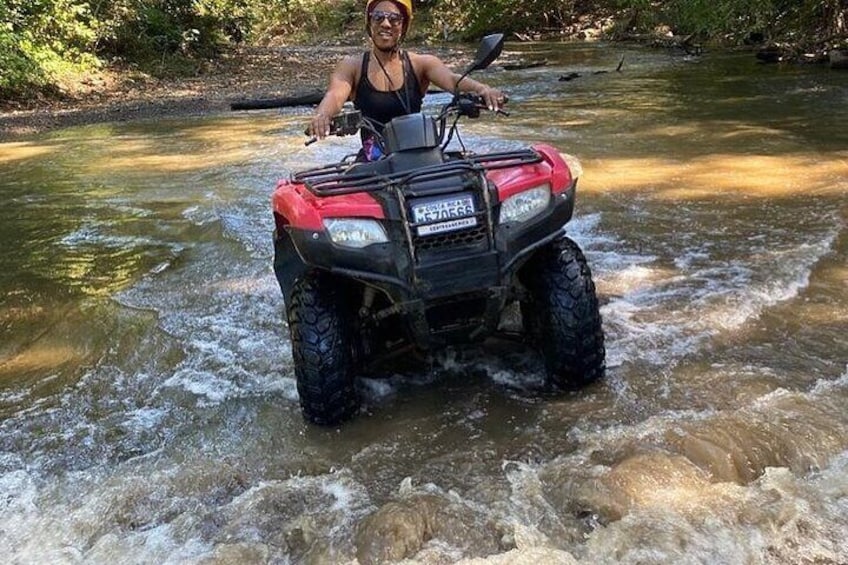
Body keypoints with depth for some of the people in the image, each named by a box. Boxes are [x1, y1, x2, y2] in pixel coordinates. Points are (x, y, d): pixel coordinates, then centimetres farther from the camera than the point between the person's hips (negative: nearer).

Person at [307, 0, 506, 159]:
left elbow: (451, 79, -13)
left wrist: (481, 88, -37)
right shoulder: (352, 66, 6)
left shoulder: (421, 64, 6)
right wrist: (321, 115, -39)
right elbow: (335, 95, -13)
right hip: (374, 161, 0)